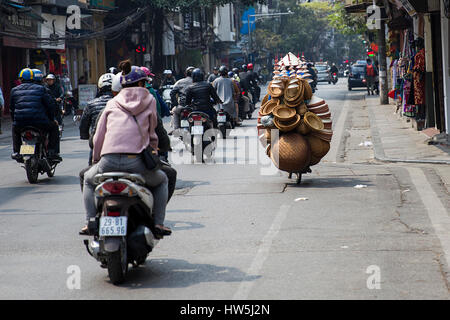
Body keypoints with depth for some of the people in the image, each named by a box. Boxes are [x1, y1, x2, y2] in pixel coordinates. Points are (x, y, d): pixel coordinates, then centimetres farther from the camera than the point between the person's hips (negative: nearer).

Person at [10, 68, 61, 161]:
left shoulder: (14, 90, 15)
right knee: (53, 127, 24)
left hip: (20, 123, 2)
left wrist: (15, 121, 33)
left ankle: (16, 152, 23)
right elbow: (51, 105, 8)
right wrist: (51, 119, 23)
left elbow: (12, 108, 20)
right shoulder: (40, 89, 9)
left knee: (15, 129, 37)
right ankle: (53, 152, 11)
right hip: (39, 122, -2)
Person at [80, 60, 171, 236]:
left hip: (109, 161, 2)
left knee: (89, 179, 34)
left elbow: (98, 137, 18)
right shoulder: (149, 101, 15)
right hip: (136, 162, -2)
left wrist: (96, 160, 31)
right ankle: (158, 223, 14)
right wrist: (153, 150, 36)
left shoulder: (112, 103, 20)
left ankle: (90, 222, 19)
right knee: (161, 180, 29)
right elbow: (151, 133, 18)